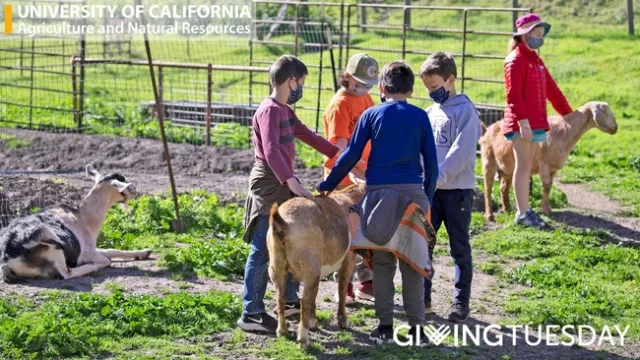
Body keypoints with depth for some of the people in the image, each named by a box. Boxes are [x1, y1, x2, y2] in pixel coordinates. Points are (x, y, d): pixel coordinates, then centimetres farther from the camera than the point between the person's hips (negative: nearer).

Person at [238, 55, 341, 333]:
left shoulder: (285, 111, 15)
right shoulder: (270, 110, -16)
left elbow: (309, 137, 23)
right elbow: (271, 151, -28)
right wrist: (291, 181, -39)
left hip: (283, 186, 10)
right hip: (269, 186, -10)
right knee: (263, 251, -8)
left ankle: (290, 300, 30)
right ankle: (251, 314, -6)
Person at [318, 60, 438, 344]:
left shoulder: (371, 115, 4)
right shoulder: (420, 116, 6)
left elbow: (351, 155, 3)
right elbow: (431, 161, 5)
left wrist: (327, 185, 13)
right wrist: (427, 197, 15)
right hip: (413, 191, 0)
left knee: (382, 260, 7)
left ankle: (385, 326, 5)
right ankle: (416, 326, 5)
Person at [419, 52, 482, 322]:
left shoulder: (464, 110, -10)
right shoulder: (430, 112, 11)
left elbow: (461, 152, -20)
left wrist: (438, 176, -26)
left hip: (457, 190, -6)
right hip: (430, 189, 6)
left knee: (459, 248, 3)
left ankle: (462, 302, 12)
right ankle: (422, 297, 16)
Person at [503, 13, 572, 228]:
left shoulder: (536, 60, 17)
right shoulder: (516, 60, -10)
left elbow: (551, 90, 21)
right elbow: (513, 95, -18)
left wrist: (568, 113, 22)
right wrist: (523, 122, -24)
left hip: (534, 122, 8)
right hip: (521, 124, -8)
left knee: (527, 166, 11)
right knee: (523, 166, -5)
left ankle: (525, 209, 17)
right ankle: (522, 213, -1)